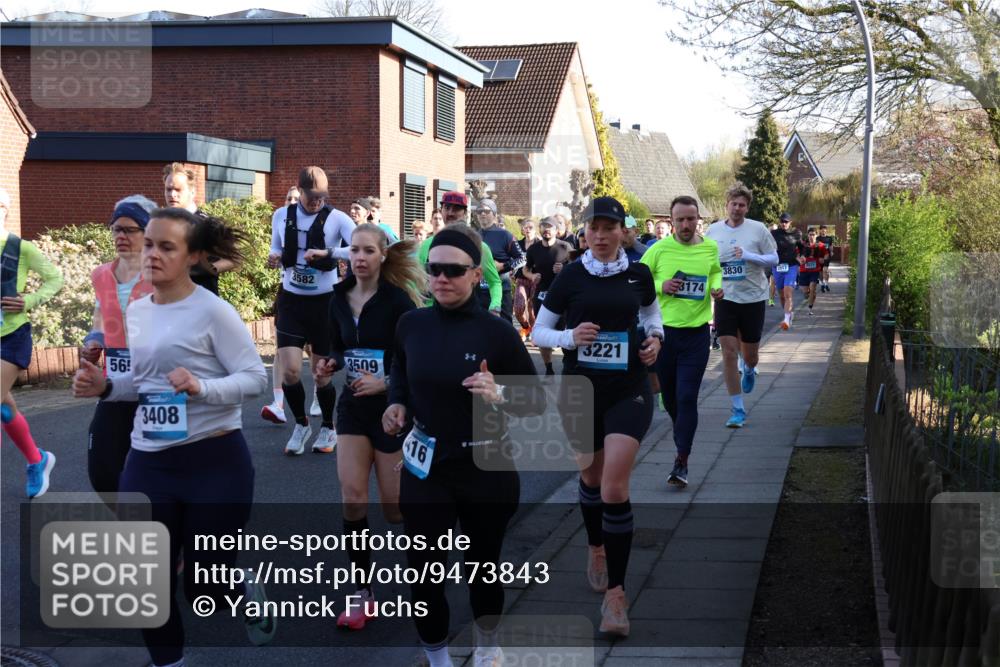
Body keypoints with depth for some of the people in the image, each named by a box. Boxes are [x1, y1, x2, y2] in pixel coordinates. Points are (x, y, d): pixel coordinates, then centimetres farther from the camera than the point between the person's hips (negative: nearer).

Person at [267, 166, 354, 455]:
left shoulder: (336, 219, -9)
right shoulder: (282, 216, 2)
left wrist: (328, 253, -33)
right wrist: (274, 258, -7)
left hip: (324, 301, -2)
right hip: (291, 300, 2)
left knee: (322, 373, 6)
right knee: (290, 371, -9)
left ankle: (328, 428, 30)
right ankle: (301, 424, 17)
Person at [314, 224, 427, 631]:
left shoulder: (398, 300, -13)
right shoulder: (339, 299, 2)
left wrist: (385, 383, -26)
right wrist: (329, 365, -8)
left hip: (391, 407, -4)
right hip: (353, 406, 4)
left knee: (394, 508, 2)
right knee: (352, 498, -7)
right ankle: (363, 595, 3)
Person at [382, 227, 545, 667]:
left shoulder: (497, 332, -12)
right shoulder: (411, 324, -4)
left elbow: (537, 399, -6)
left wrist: (498, 396, -25)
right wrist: (397, 405, -4)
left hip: (487, 469, -1)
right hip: (425, 469, 2)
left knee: (483, 565, 17)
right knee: (424, 572, 0)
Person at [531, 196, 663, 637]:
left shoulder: (638, 274, 0)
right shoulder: (570, 277, -4)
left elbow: (652, 314, 20)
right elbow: (538, 332, 1)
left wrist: (654, 339, -1)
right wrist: (570, 337, -18)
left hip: (629, 392, -1)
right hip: (580, 391, 1)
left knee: (615, 488, -12)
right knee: (591, 476, 18)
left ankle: (616, 593, -6)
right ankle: (596, 549, 47)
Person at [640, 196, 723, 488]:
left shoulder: (710, 248, 2)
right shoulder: (659, 249, -6)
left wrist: (716, 287, 1)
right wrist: (661, 286, -15)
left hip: (696, 334, 0)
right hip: (663, 330, 1)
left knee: (687, 397, -9)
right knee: (669, 395, 13)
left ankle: (682, 460, -5)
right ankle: (682, 434, 43)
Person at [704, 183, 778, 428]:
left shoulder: (758, 229, -5)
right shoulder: (713, 230, 2)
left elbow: (774, 258, -2)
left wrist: (749, 256, -18)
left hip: (753, 298, -1)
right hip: (725, 298, 1)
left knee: (749, 353, 9)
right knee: (729, 352, -8)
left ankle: (749, 369, 50)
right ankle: (738, 410, 0)